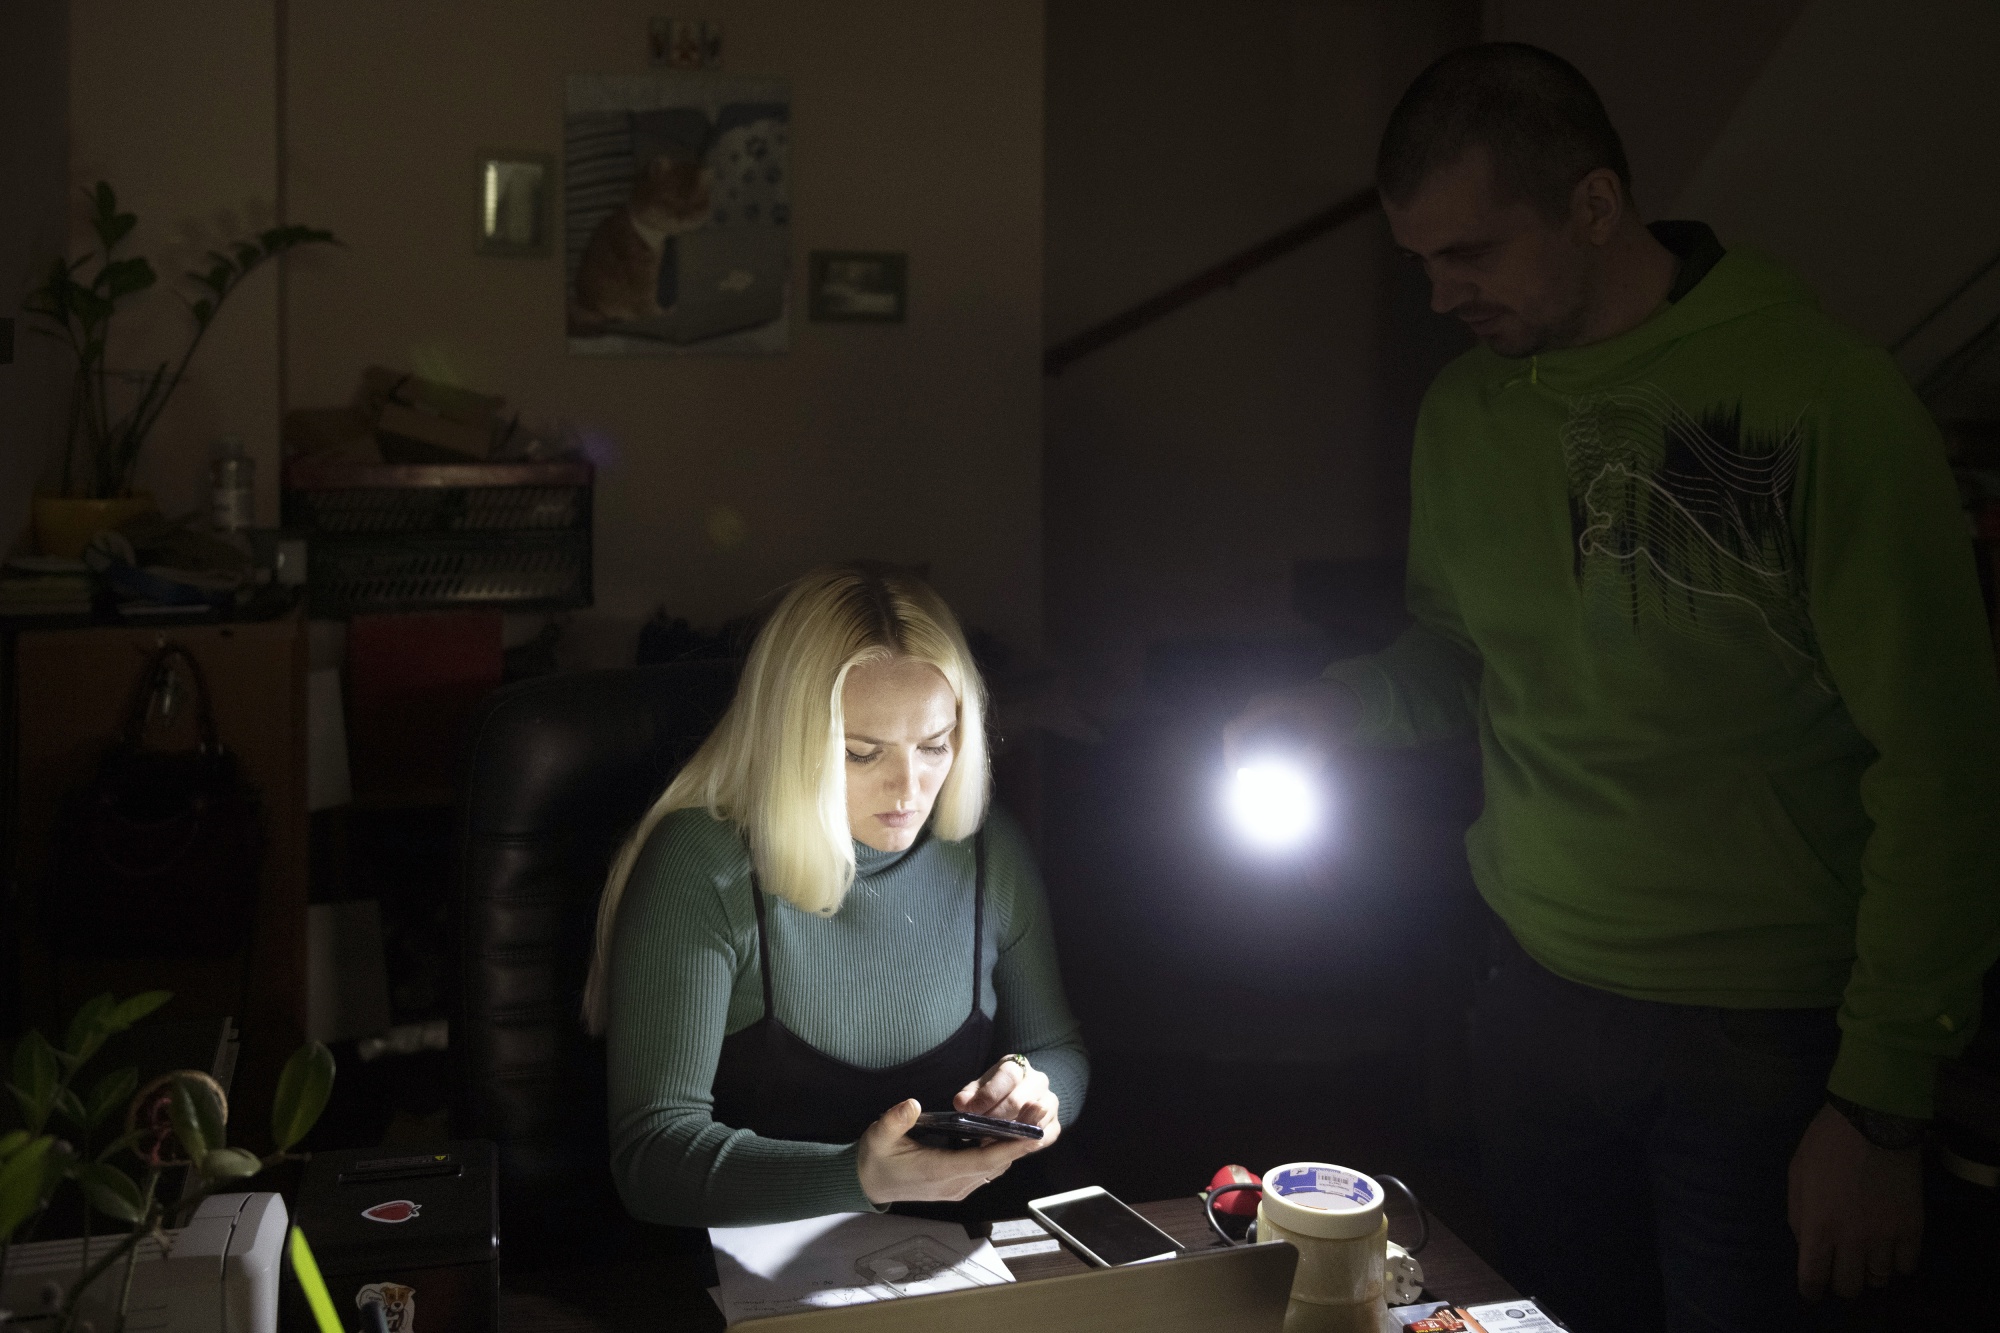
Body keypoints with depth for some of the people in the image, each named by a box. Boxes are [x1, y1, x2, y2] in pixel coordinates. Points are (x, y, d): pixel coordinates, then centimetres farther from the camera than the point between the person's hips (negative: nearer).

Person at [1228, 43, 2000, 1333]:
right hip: (1536, 996, 5)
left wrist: (1883, 1108, -14)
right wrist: (1341, 708, -6)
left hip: (1761, 1035, -5)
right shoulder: (1466, 409, 3)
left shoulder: (1824, 400, -17)